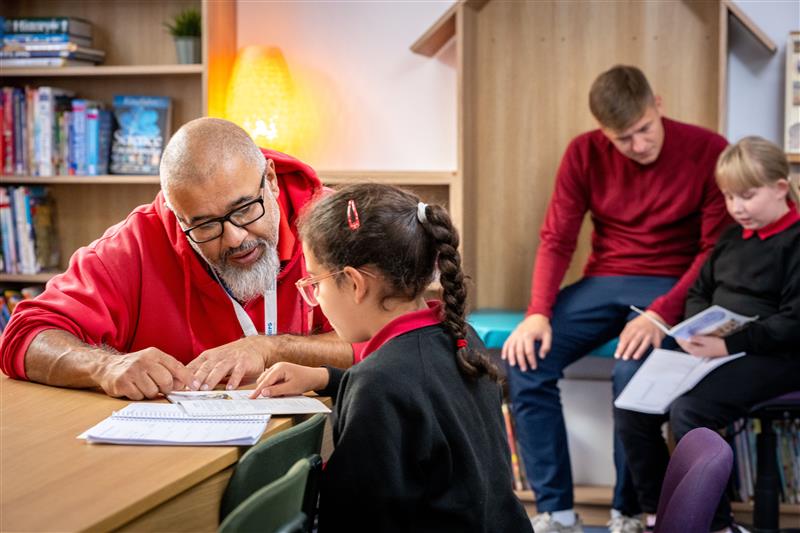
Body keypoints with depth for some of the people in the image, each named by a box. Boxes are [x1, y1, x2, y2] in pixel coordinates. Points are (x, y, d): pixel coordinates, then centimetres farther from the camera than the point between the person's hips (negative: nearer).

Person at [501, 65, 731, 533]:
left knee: (632, 372, -34)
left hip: (672, 287, -4)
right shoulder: (584, 153, 0)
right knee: (525, 362, -21)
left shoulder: (708, 151, -10)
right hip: (603, 282, 4)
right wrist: (539, 312, -18)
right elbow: (557, 240, -1)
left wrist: (662, 313, -25)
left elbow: (717, 249, -11)